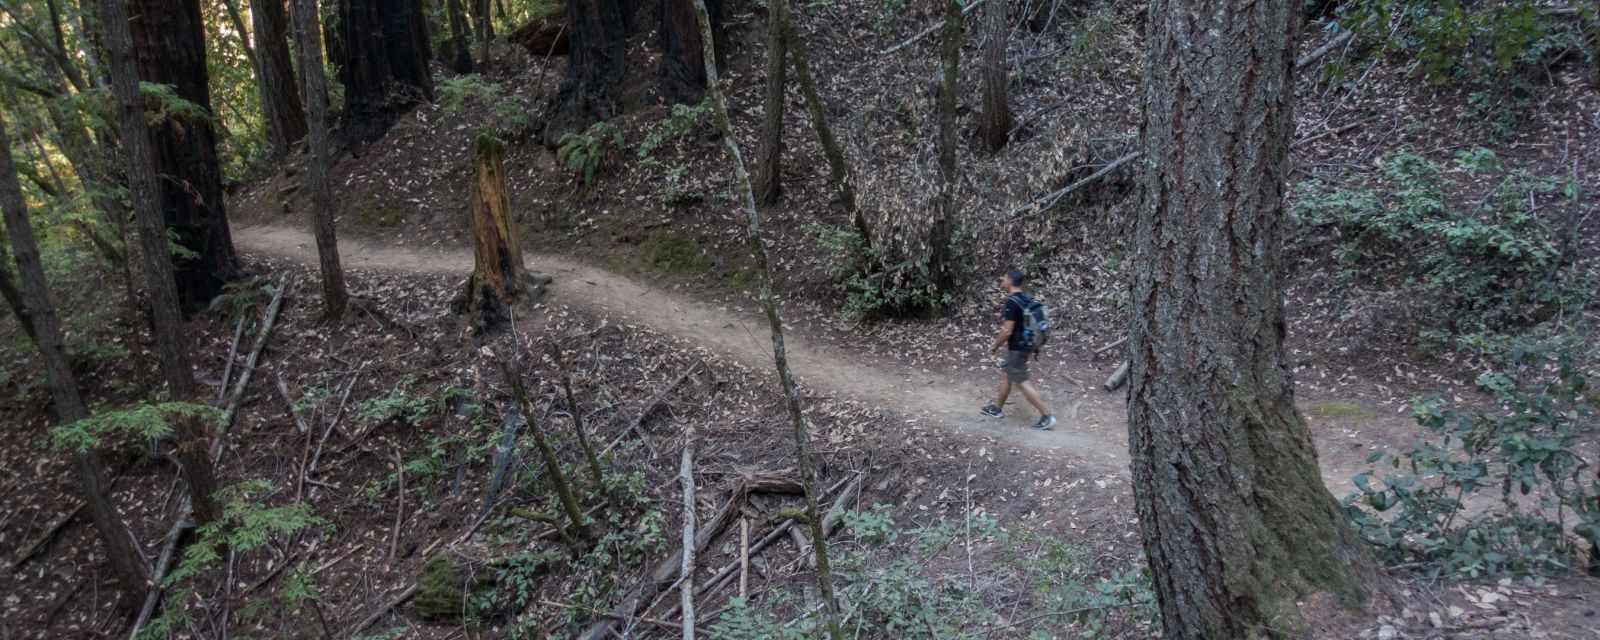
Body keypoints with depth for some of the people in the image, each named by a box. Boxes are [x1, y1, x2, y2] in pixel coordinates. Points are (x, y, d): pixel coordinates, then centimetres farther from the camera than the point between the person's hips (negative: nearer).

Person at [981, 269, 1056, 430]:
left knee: (1022, 382, -4)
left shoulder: (1012, 302, -22)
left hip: (1017, 348, -10)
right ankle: (997, 408, 33)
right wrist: (1002, 333, 21)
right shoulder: (1025, 299, 7)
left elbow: (1007, 331, -23)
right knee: (1005, 374, 21)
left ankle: (1047, 416, -4)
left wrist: (995, 346, -8)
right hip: (1025, 345, 10)